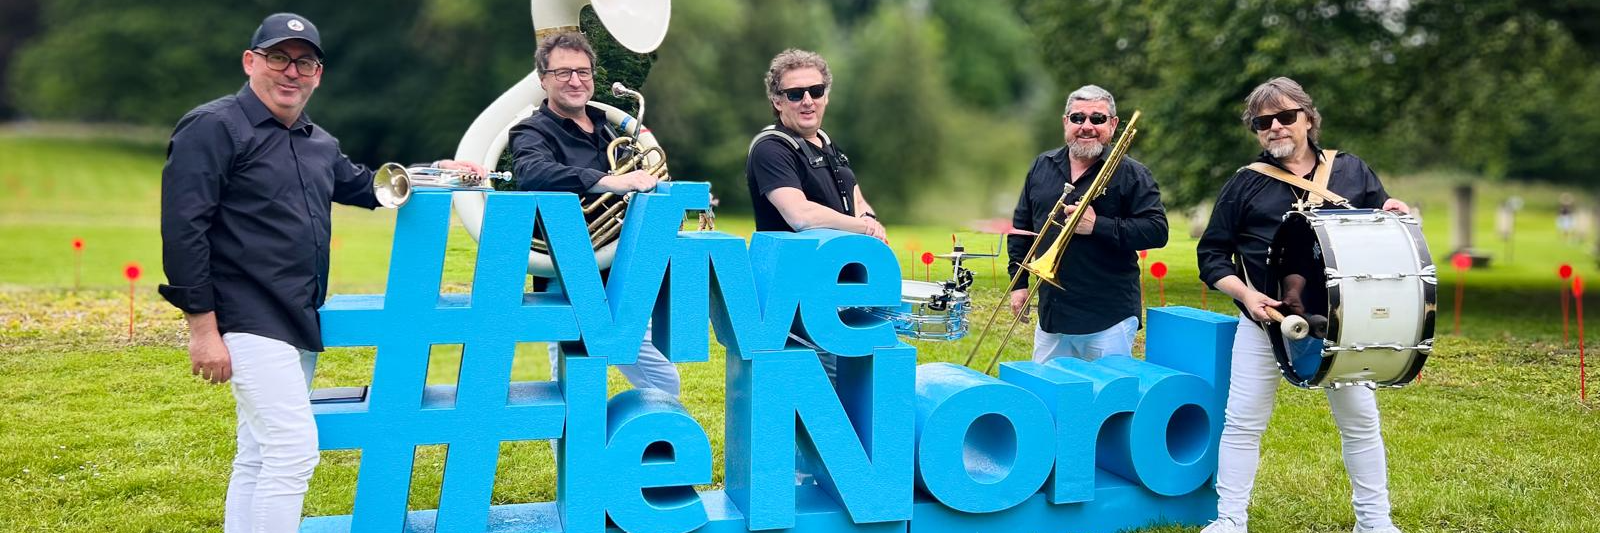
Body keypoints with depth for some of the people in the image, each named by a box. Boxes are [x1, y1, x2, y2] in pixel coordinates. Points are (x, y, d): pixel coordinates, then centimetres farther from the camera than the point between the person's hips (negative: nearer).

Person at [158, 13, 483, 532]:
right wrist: (203, 328, -18)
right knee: (294, 449, -15)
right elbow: (183, 231, -14)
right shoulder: (213, 128, -8)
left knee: (259, 458, 12)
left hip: (300, 324, 8)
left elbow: (363, 184, 35)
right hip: (250, 325, -8)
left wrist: (434, 172, 23)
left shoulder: (319, 143, 16)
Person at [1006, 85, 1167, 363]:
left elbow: (1157, 230, -12)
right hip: (1051, 313, 5)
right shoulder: (1042, 167, 10)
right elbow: (1021, 226, 17)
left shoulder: (1131, 174, -4)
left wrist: (1098, 225, -20)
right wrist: (1019, 283, 11)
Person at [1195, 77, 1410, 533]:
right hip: (1265, 323, -1)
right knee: (1243, 423, 1)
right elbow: (1212, 254, 4)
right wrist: (1245, 293, -11)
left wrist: (1392, 214, -9)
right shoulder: (1245, 184, 3)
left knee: (1361, 422, 9)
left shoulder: (1352, 171, 7)